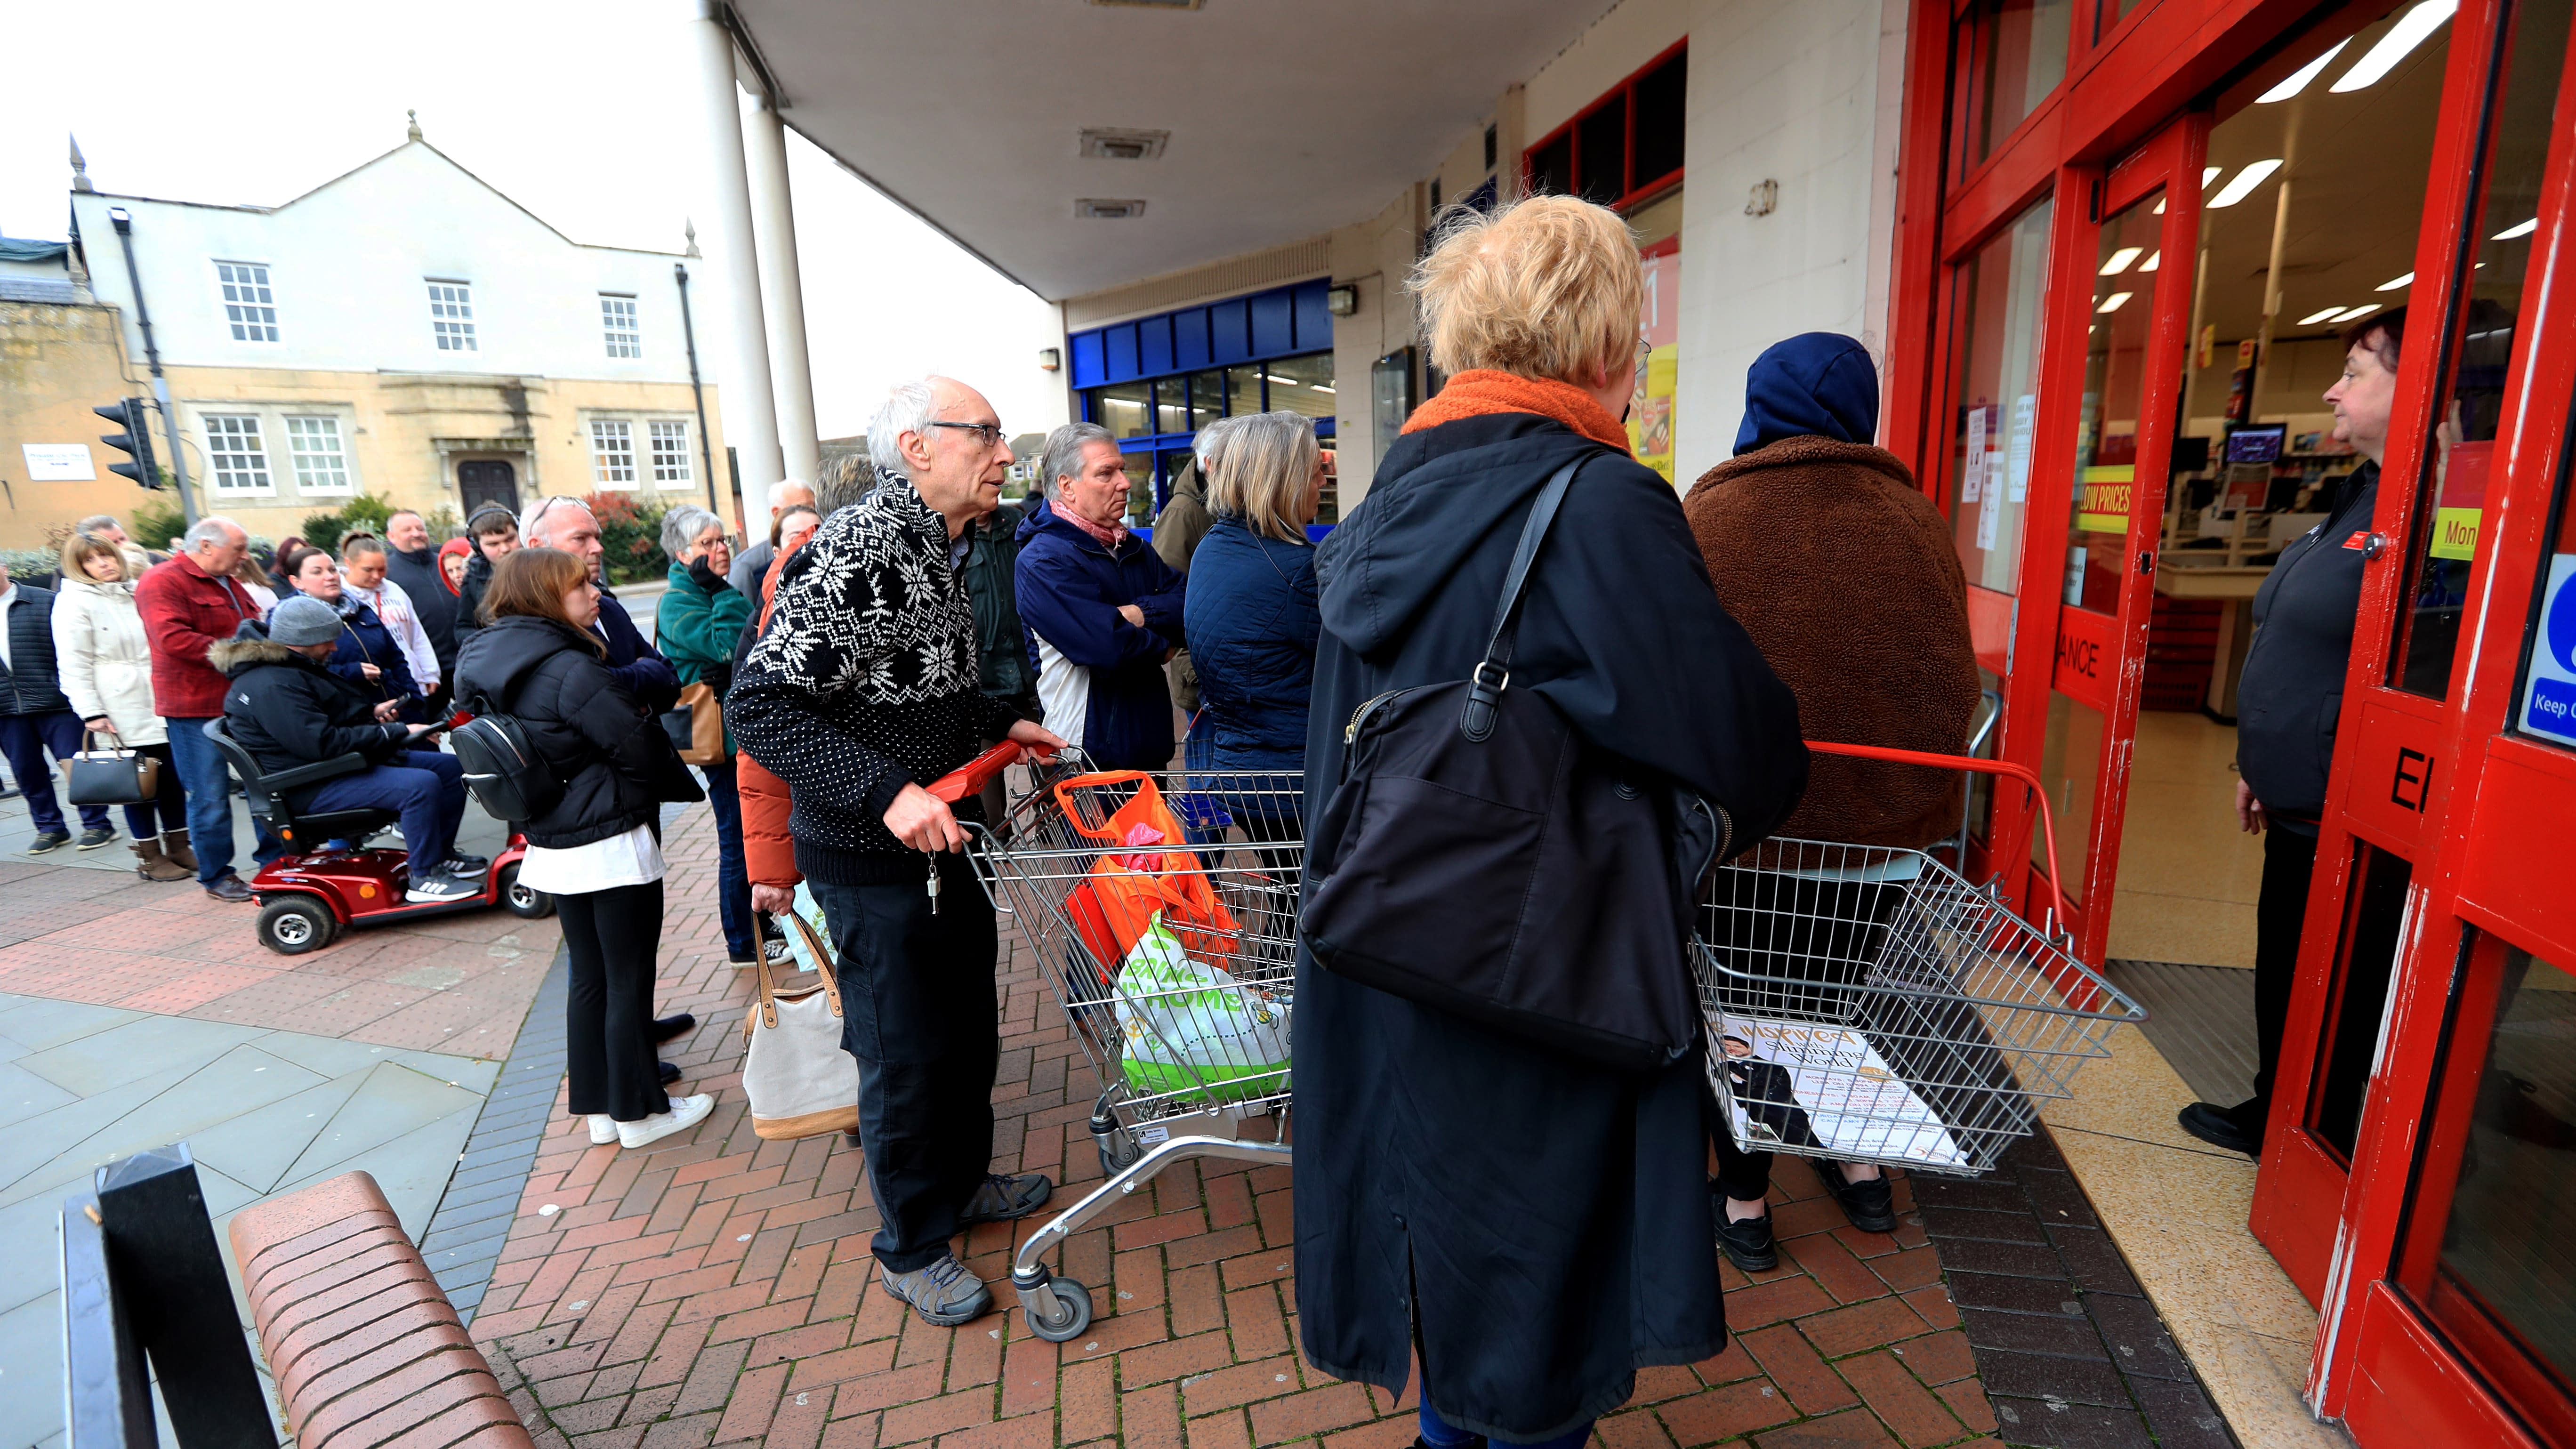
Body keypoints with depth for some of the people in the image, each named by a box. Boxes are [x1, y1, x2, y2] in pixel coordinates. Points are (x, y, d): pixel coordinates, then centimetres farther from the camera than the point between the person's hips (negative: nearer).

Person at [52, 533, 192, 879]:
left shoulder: (137, 591, 13)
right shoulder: (74, 602, -4)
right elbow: (74, 664, -8)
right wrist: (91, 713, -13)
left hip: (162, 702, 5)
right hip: (123, 710, -5)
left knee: (173, 776, 7)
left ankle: (178, 847, 18)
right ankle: (150, 857, 9)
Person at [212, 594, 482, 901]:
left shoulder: (294, 668, 14)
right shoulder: (271, 686, -21)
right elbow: (322, 743, -28)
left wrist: (371, 712, 9)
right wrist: (397, 733, -23)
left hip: (342, 760, 11)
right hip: (313, 786, -11)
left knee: (452, 768, 6)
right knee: (421, 785, -32)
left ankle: (440, 855, 14)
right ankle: (425, 878, -21)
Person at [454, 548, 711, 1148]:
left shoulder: (485, 665, 7)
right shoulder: (569, 668, -21)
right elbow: (639, 745, -20)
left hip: (553, 846, 8)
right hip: (612, 844, -8)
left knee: (589, 977, 18)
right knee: (629, 979, 5)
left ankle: (598, 1106, 28)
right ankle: (640, 1109, 17)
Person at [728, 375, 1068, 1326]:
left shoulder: (937, 552, 8)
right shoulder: (855, 553, -23)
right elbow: (758, 704, -25)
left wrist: (1000, 723, 14)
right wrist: (886, 791, -31)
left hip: (946, 839, 9)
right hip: (873, 860, -9)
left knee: (970, 1026, 21)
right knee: (906, 1053, 6)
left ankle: (963, 1180, 44)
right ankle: (911, 1248, 29)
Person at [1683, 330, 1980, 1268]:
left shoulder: (1709, 515, -11)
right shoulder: (1917, 519, 0)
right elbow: (1953, 674, 6)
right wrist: (1922, 788, 19)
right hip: (1887, 818, 4)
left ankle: (1744, 1200, 25)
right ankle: (1859, 1165, 39)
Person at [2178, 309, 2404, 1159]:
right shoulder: (2358, 498, 13)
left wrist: (2328, 784, -22)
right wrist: (2260, 764, 21)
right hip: (2296, 805, 10)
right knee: (2281, 970, 21)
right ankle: (2272, 1115, 38)